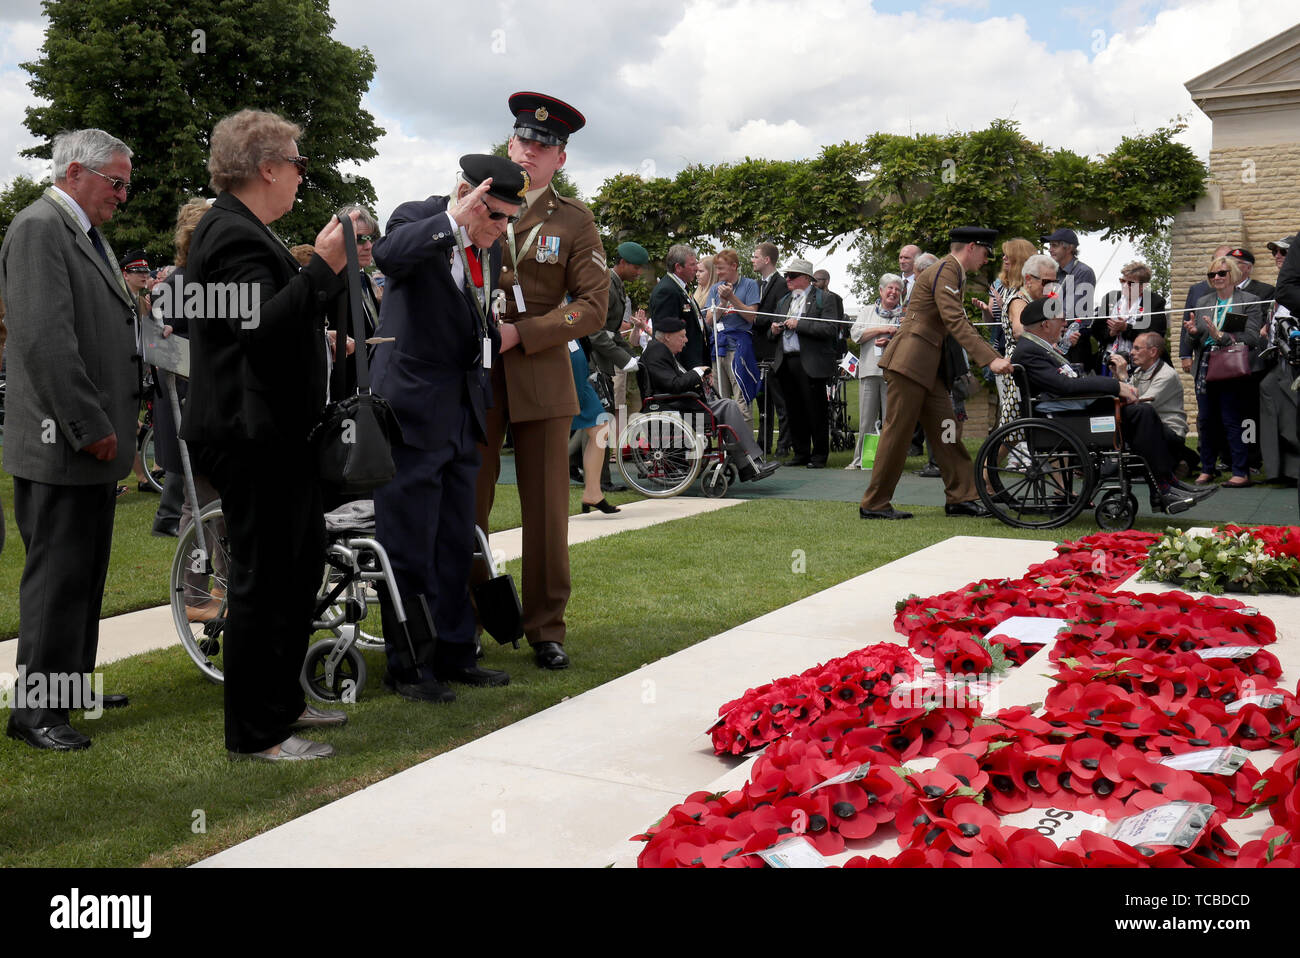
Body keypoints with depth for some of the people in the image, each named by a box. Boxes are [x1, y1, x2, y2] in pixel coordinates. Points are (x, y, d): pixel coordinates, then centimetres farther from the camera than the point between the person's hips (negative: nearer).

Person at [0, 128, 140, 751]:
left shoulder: (85, 234, 19)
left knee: (84, 574, 17)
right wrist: (91, 429, -20)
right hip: (63, 444, -10)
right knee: (57, 577, -4)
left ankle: (72, 687, 28)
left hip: (92, 442, 10)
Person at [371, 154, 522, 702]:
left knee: (455, 545, 14)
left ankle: (453, 654, 25)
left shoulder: (490, 246, 10)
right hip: (414, 406, -7)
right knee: (408, 544, 0)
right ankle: (406, 666, 10)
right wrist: (452, 220, -40)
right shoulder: (418, 219, -11)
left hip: (462, 410, 8)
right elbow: (388, 254, -35)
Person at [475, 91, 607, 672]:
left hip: (541, 378, 0)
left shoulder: (574, 221, 7)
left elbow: (593, 306, -1)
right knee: (466, 505, 2)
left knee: (547, 510, 2)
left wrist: (520, 334, -11)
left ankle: (546, 628, 15)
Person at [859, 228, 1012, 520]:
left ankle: (960, 498, 11)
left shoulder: (953, 272, 20)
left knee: (945, 429, 7)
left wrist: (992, 356, 19)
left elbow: (959, 322, 25)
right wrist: (990, 359, -25)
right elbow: (955, 322, -21)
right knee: (898, 432, -5)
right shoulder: (945, 270, -12)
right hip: (910, 361, -10)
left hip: (929, 364, 10)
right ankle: (874, 504, 1)